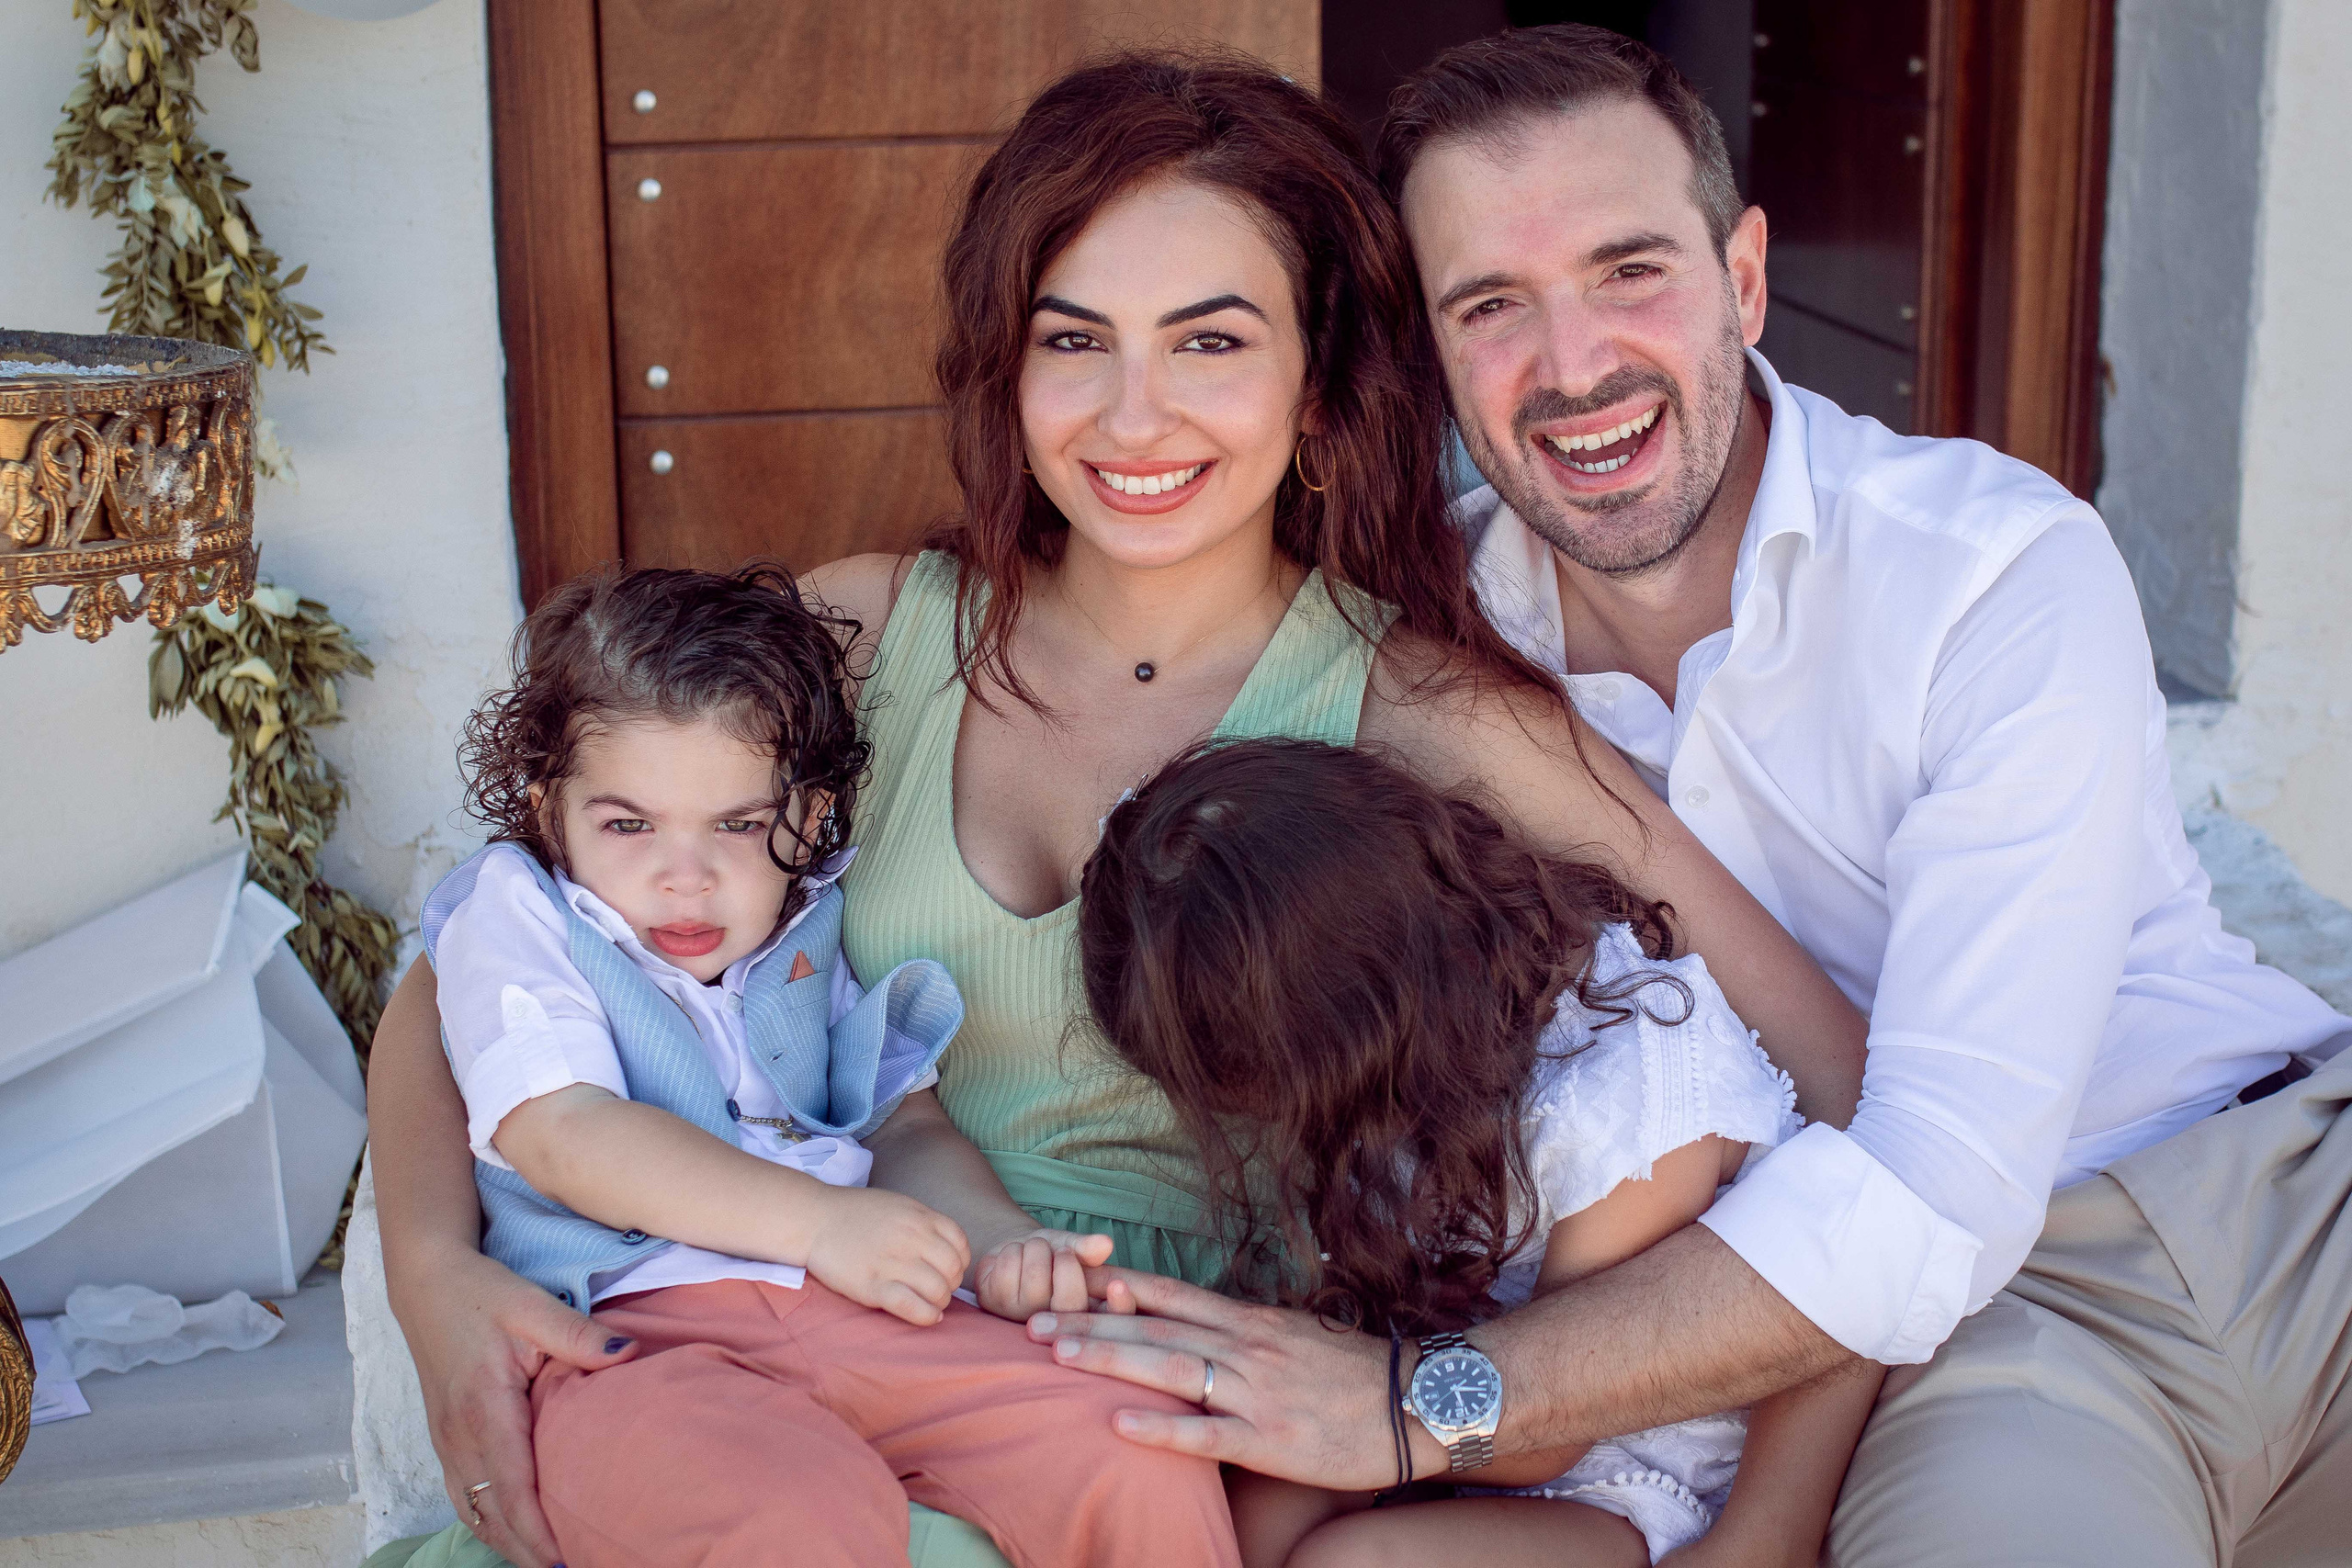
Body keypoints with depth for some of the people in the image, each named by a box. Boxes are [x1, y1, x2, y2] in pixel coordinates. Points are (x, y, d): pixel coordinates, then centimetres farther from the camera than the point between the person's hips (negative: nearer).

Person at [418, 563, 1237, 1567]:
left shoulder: (815, 933, 24)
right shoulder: (514, 919, 9)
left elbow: (905, 1118, 24)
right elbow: (566, 1135, -6)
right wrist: (819, 1221, -16)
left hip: (854, 1310, 5)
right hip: (627, 1331, -5)